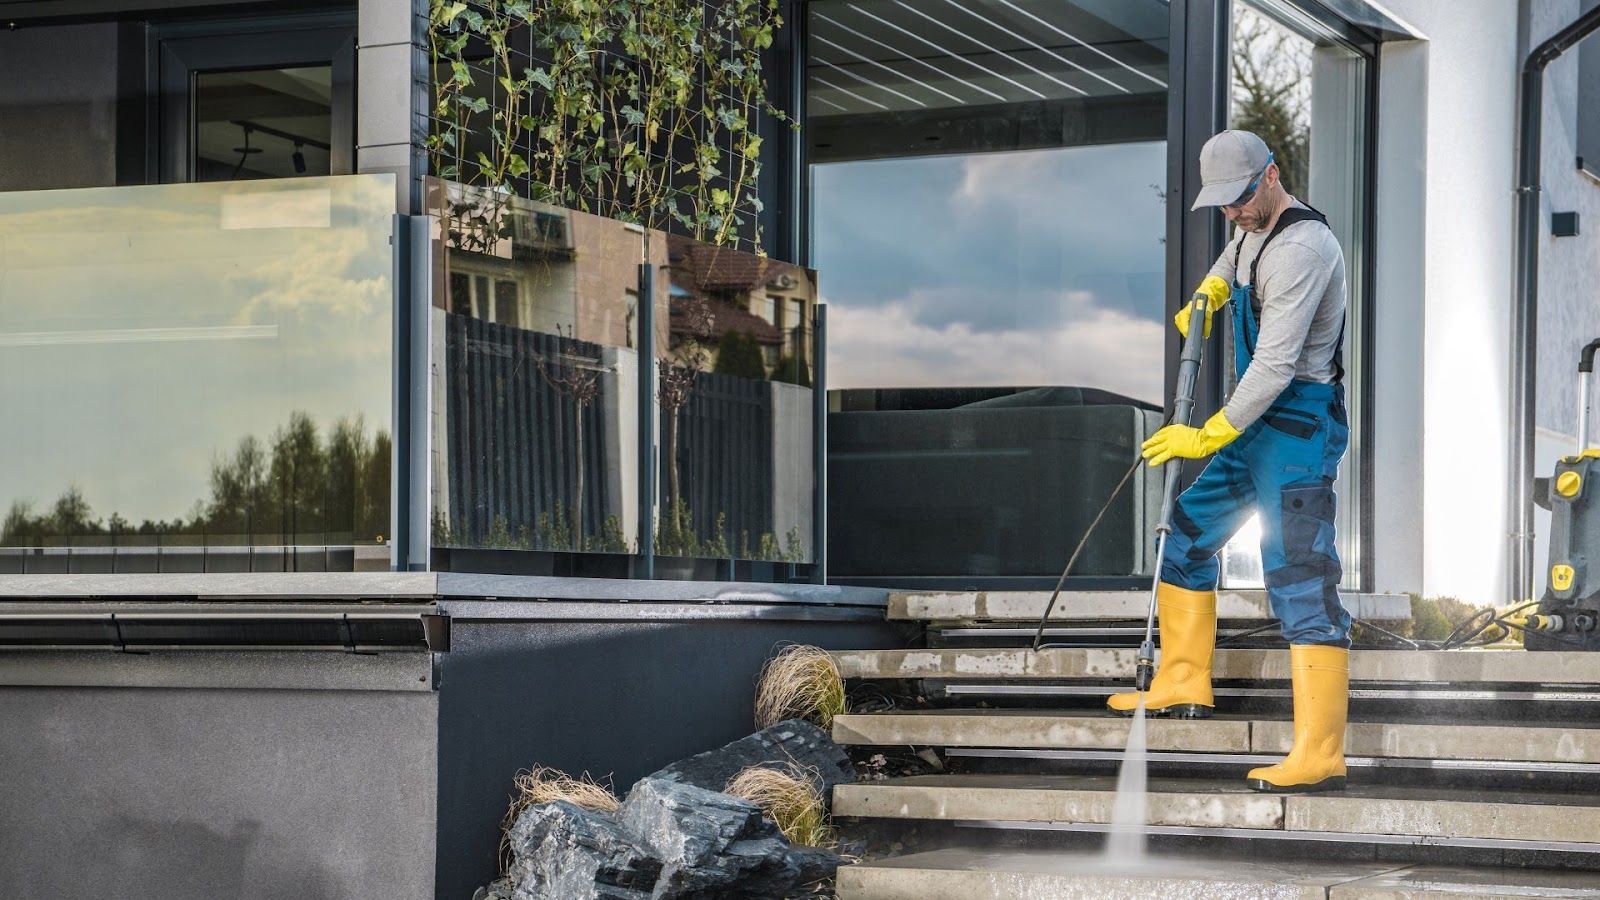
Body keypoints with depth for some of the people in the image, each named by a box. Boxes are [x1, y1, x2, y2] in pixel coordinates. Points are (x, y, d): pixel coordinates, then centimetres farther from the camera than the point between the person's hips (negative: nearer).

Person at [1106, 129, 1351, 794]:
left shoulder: (1300, 248, -20)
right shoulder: (1255, 230, 12)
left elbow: (1275, 362, -25)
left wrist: (1210, 436, -22)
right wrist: (1209, 292, 23)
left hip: (1298, 426, -10)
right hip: (1258, 427, 10)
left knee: (1300, 581, -16)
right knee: (1186, 536, 18)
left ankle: (1319, 756, -21)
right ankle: (1183, 684, 30)